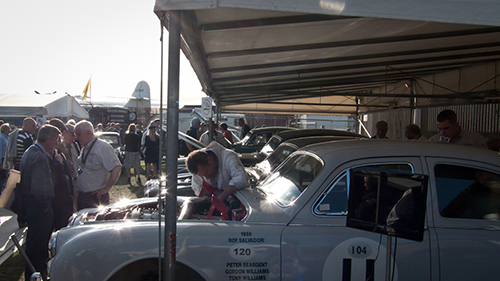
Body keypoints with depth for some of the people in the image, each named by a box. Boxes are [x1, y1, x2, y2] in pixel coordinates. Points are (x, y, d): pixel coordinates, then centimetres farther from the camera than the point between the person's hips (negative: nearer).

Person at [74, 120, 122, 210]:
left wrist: (106, 189, -20)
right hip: (82, 196, 8)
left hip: (96, 198, -8)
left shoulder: (103, 147, -17)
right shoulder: (84, 148, 11)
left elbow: (117, 168, -24)